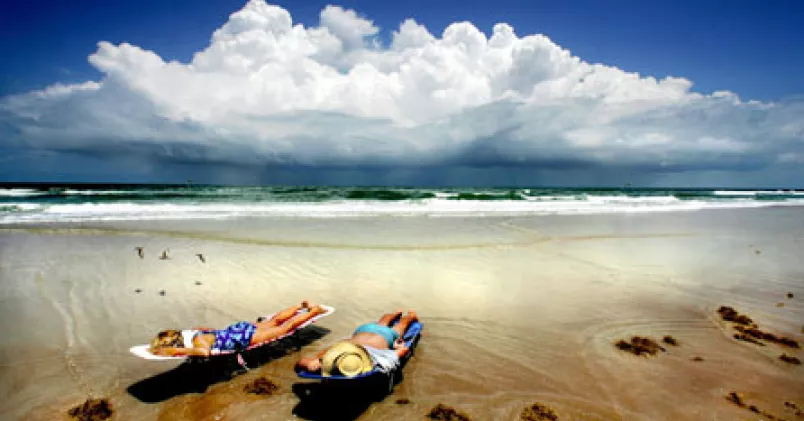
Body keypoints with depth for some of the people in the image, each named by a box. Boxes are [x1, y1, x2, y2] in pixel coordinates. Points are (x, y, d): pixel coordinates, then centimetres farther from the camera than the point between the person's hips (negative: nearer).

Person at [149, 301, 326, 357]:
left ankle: (314, 310, 27)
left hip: (245, 336, -7)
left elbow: (206, 351, -54)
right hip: (236, 329, 7)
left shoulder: (197, 340, -30)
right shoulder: (190, 332, -7)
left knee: (285, 327, 11)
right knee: (274, 321, 27)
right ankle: (302, 306, 44)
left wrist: (178, 351, -47)